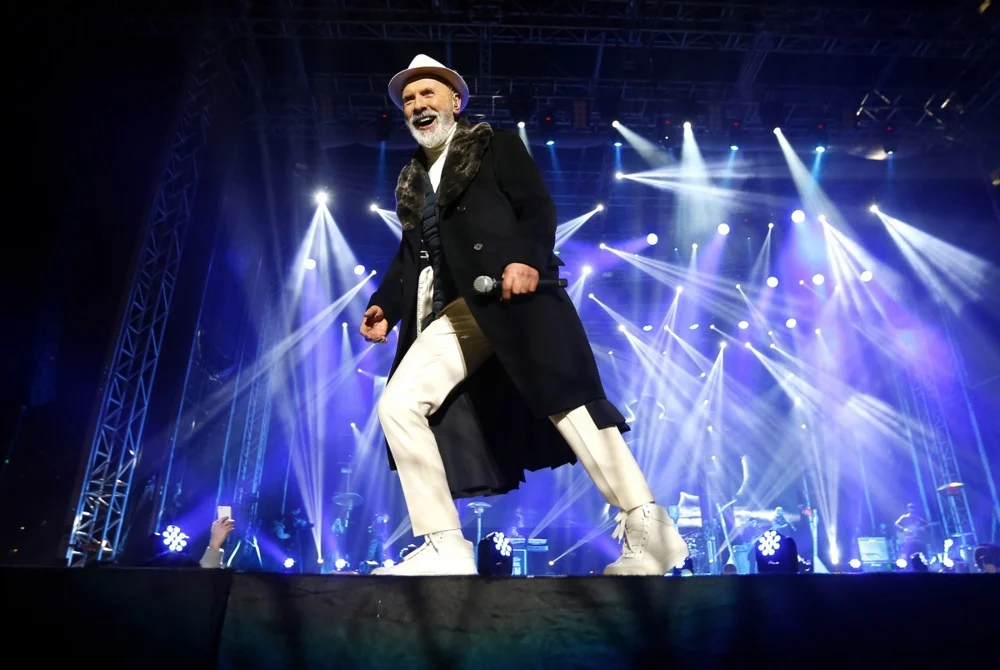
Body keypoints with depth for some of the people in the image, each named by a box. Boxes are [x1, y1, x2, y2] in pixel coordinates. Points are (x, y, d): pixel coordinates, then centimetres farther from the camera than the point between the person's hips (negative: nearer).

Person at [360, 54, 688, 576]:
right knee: (398, 404, -8)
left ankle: (646, 529, -5)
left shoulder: (494, 145, 11)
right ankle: (445, 548, -3)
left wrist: (526, 258, -23)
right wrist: (384, 305, 7)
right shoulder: (410, 180, 27)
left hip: (511, 292, -6)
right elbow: (409, 253, 24)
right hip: (454, 313, 6)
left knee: (563, 400, -15)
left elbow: (538, 207, -3)